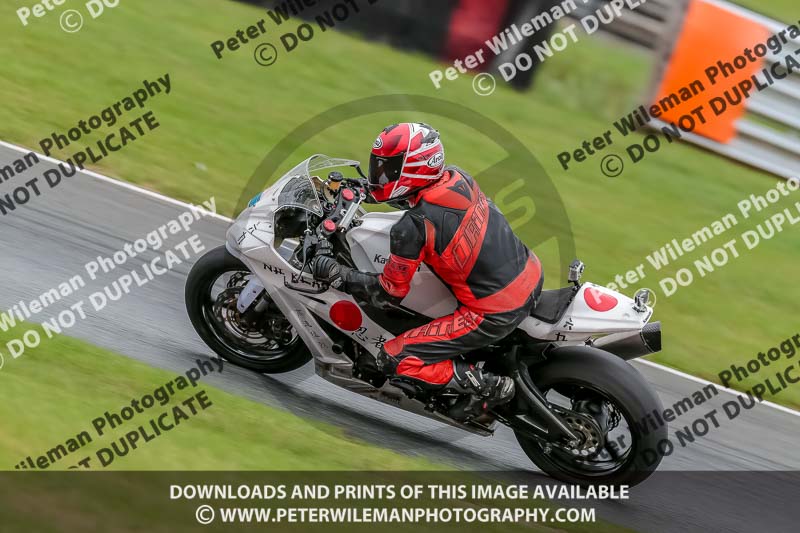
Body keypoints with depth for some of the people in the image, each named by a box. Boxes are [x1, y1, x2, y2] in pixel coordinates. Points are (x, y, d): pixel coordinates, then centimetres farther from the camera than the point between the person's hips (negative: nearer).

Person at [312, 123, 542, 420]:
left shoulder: (412, 228, -20)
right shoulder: (458, 177, 0)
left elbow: (389, 294, -10)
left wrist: (336, 274, -4)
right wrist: (372, 192, 26)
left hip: (494, 314, -8)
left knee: (394, 360, -4)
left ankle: (487, 387, -3)